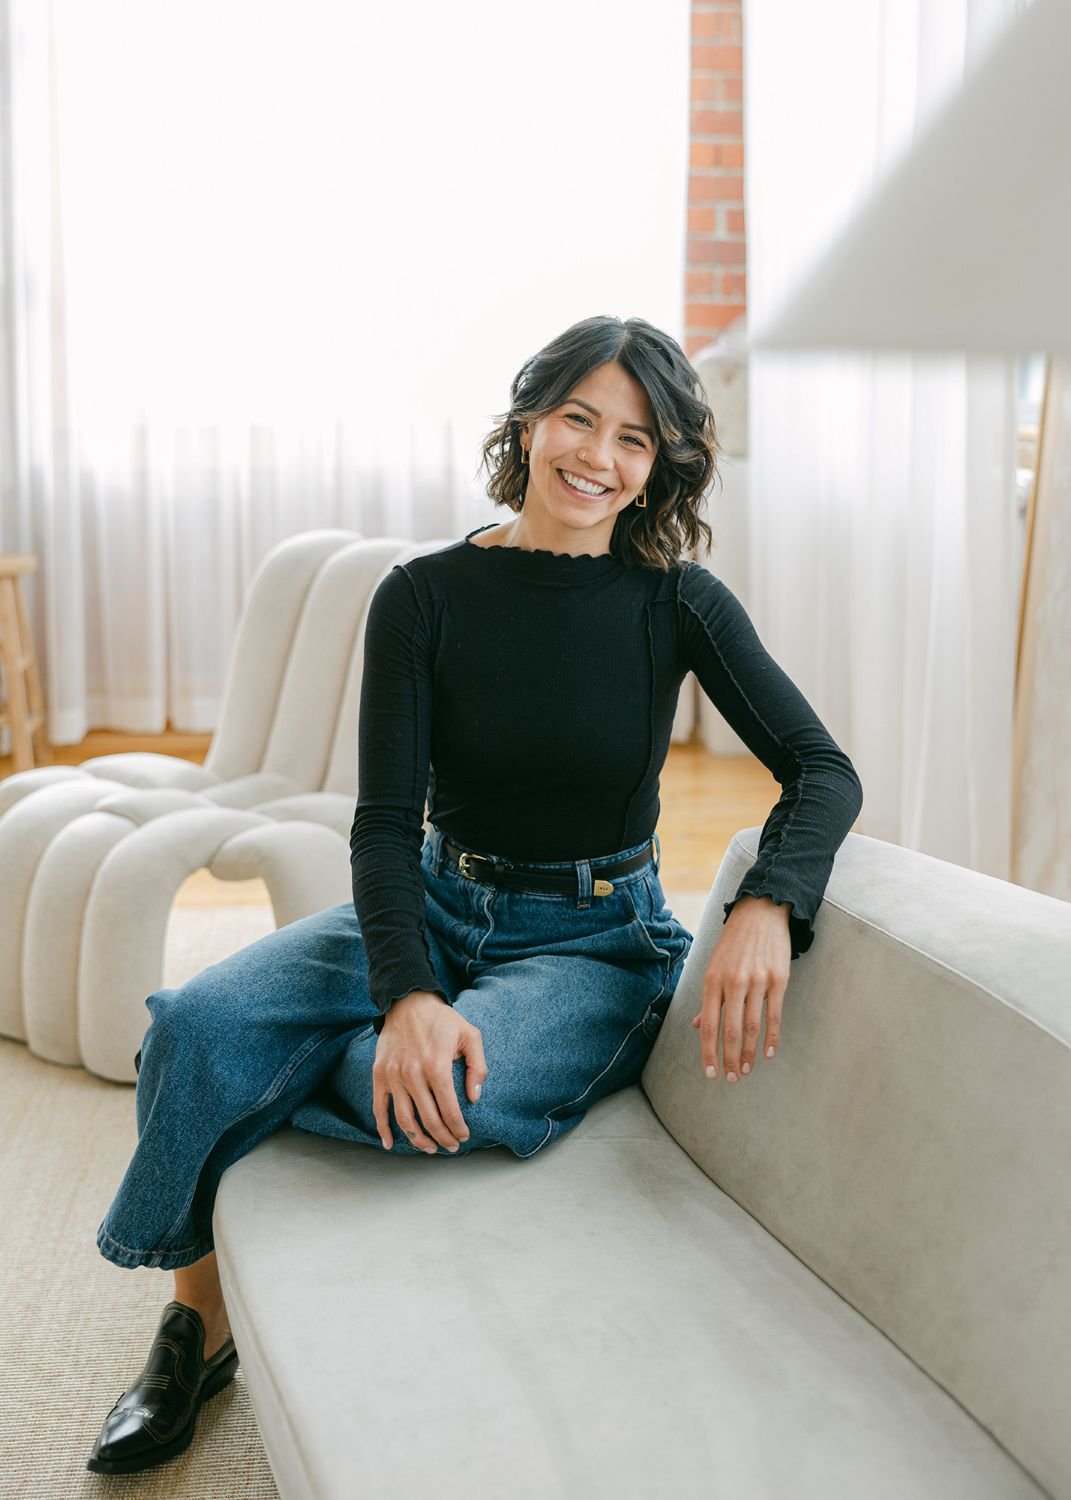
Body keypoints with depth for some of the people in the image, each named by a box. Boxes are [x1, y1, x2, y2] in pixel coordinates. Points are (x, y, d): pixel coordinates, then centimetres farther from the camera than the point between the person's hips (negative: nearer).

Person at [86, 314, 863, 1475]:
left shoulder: (677, 601, -7)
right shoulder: (425, 596, -6)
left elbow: (823, 770, -9)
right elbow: (385, 820, -11)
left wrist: (767, 906, -31)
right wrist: (407, 992, -29)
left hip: (595, 941, -1)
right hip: (434, 910, 2)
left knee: (423, 1091, -34)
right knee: (199, 1022, -23)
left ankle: (267, 1090, 2)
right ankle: (199, 1318, 2)